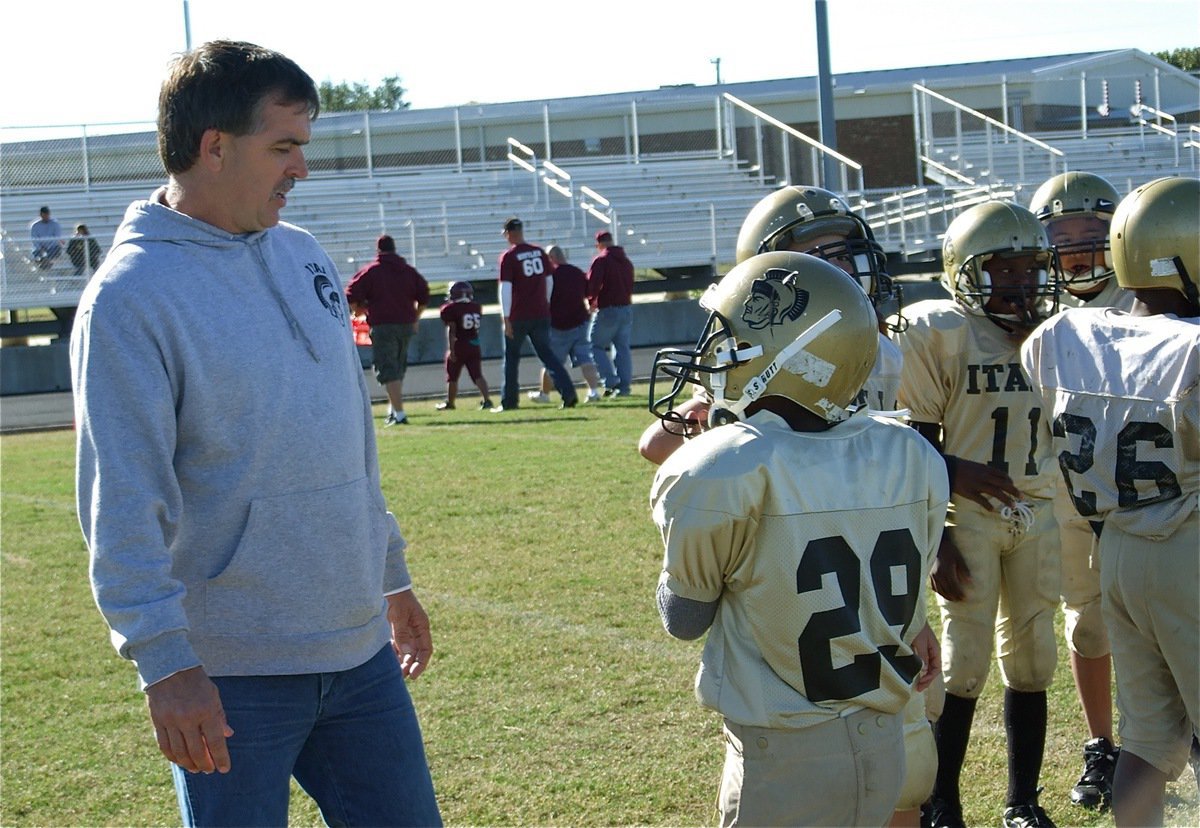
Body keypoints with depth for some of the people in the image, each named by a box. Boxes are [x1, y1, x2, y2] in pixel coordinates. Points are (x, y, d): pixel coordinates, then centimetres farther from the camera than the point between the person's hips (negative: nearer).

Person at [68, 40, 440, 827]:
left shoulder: (304, 256, 9)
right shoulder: (130, 296, -13)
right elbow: (123, 501, -18)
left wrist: (392, 573, 21)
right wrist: (164, 660, -23)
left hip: (359, 647, 7)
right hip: (229, 676, -7)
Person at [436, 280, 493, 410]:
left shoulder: (452, 309, -12)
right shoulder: (476, 308, 5)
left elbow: (451, 331, -15)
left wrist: (451, 349, -15)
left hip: (459, 346, -5)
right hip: (474, 345, 5)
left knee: (452, 377, 11)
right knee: (477, 375, 2)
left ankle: (450, 403, 24)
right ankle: (486, 399, -12)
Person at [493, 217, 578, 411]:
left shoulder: (508, 257, -9)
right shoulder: (539, 252, 7)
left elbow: (505, 288, -13)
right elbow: (550, 281, 13)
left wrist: (506, 318, -12)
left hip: (518, 317, -4)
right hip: (541, 314, 4)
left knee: (511, 357, 10)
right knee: (547, 354, 9)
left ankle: (509, 401, 14)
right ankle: (568, 392, -7)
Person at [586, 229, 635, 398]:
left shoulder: (601, 260, -9)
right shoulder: (626, 261, 15)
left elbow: (592, 285, -15)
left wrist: (592, 301, 2)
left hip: (608, 309, -7)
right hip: (627, 308, 7)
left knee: (596, 346, 2)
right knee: (623, 347, 9)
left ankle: (611, 382, -10)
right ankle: (624, 385, 5)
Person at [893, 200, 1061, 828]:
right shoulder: (938, 332, -9)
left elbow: (1058, 434, 12)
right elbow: (918, 448, -7)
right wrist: (934, 538, -10)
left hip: (1037, 514, 5)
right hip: (967, 517, -5)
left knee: (1031, 661, 10)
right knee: (965, 664, 0)